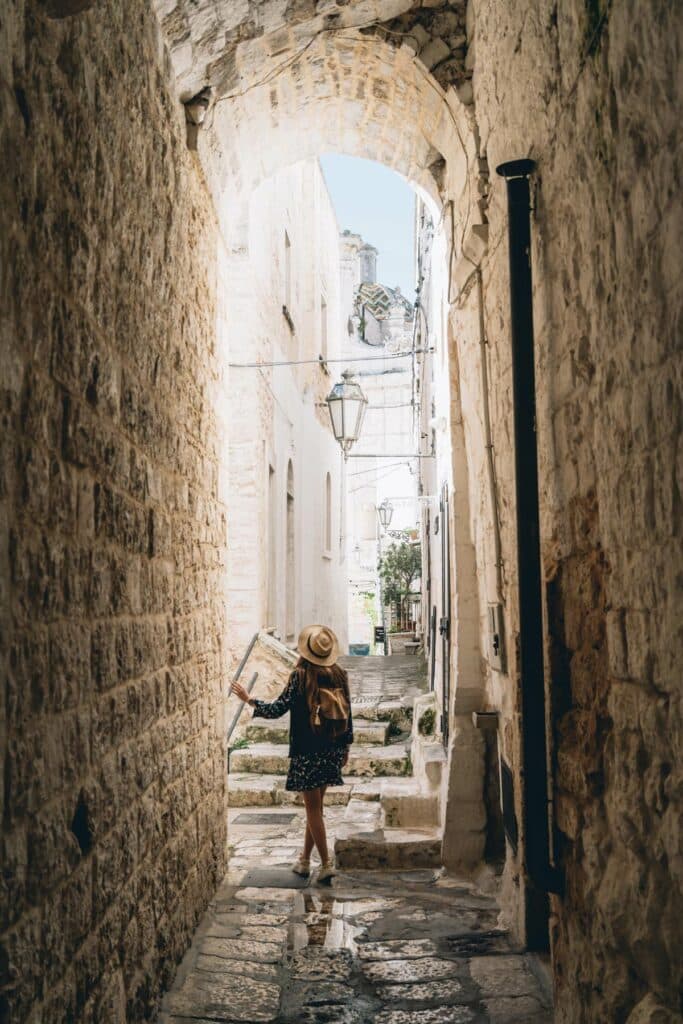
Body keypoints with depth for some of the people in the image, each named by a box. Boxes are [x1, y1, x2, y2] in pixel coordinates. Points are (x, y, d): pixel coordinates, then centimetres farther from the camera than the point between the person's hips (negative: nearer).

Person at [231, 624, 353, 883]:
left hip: (307, 752, -5)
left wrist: (248, 699, 0)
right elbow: (347, 715, 7)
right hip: (332, 751, 6)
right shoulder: (339, 675, 2)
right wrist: (345, 748, 18)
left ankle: (327, 864, 5)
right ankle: (305, 861, 26)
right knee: (315, 805, 16)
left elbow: (278, 709, -12)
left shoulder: (300, 676, -13)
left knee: (313, 807, 4)